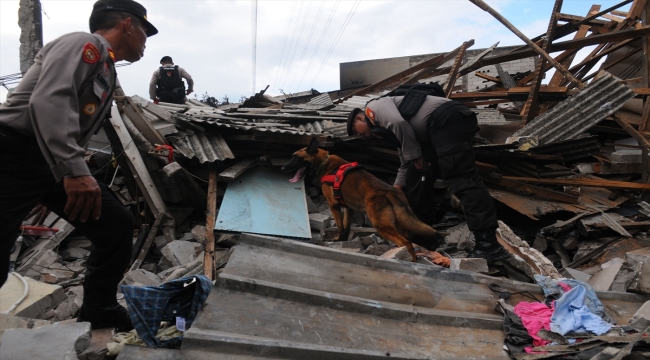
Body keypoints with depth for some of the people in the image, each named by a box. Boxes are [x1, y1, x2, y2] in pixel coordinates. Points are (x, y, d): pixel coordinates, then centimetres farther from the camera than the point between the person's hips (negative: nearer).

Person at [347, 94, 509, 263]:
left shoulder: (374, 107, 7)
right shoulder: (387, 128, 32)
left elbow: (399, 123, -13)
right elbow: (406, 163, 37)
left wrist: (415, 156, -3)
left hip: (447, 118, -10)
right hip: (456, 118, 10)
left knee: (461, 177, -15)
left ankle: (489, 244, -20)